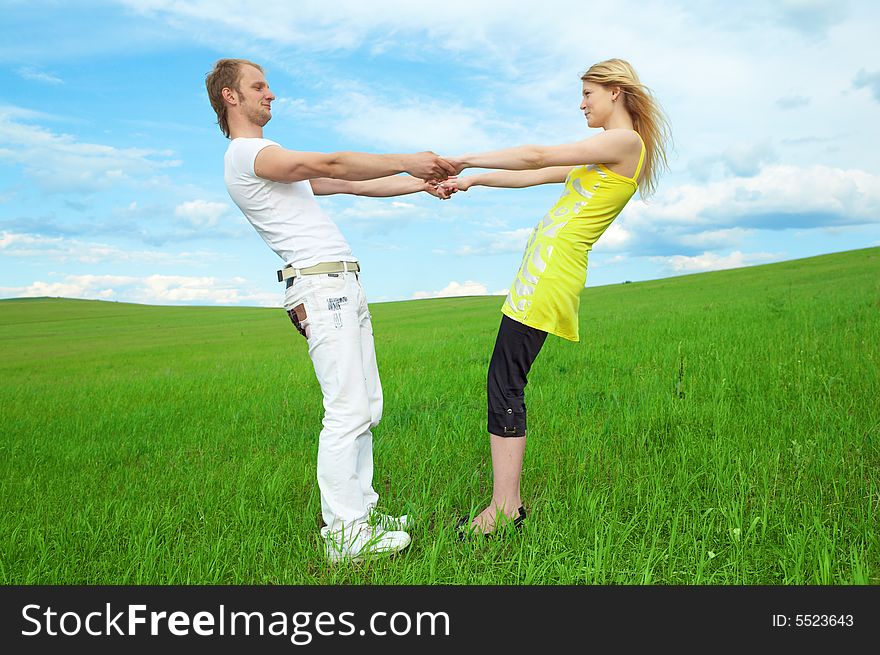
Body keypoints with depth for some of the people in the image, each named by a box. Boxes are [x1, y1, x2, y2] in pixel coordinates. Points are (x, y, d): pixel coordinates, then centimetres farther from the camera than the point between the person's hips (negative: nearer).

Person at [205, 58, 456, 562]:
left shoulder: (273, 158, 27)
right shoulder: (245, 153, -3)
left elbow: (352, 184, 23)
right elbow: (333, 166, -12)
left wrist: (423, 182, 17)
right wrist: (406, 162, -6)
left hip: (345, 285, 10)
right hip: (320, 285, -10)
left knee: (367, 408, 9)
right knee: (348, 411, -13)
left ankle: (360, 510, 15)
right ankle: (344, 534, -6)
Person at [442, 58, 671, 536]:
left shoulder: (626, 141, -4)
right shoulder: (604, 153, 26)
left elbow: (538, 157, -8)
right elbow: (539, 174, 26)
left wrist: (466, 160, 0)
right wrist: (476, 179, 21)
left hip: (554, 267, -9)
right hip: (542, 265, 9)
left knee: (505, 383, -12)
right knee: (505, 380, 5)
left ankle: (503, 509, -7)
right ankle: (508, 501, 8)